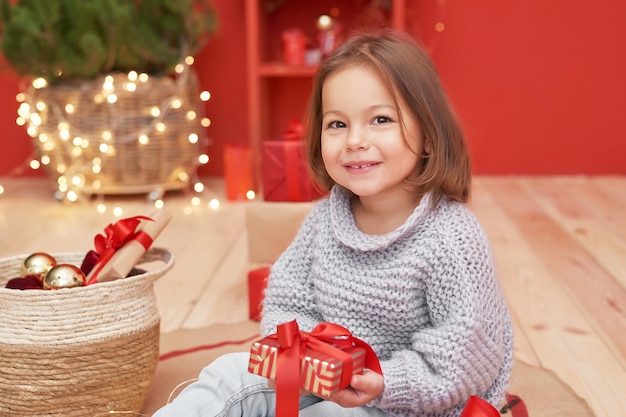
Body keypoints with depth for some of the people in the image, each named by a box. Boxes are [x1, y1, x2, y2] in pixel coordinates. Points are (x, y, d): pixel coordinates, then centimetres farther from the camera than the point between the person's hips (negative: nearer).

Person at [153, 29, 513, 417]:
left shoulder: (452, 240, -22)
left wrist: (385, 382, -27)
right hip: (324, 385, 6)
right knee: (232, 374, -7)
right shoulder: (323, 220, -3)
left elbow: (463, 358, -19)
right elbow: (286, 303, 4)